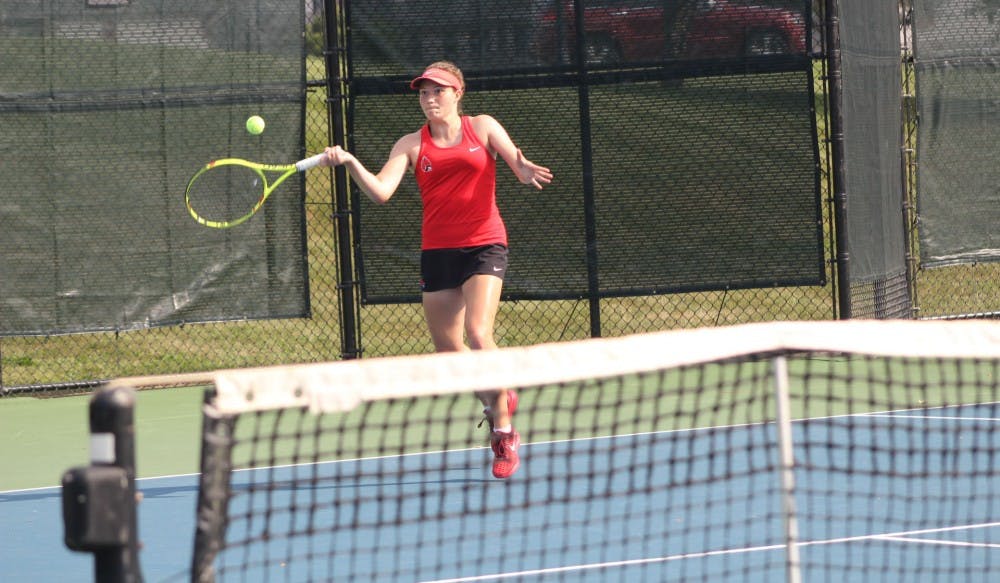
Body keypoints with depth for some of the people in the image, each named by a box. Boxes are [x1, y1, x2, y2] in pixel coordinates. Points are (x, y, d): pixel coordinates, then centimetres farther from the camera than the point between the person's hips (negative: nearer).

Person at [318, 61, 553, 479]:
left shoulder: (482, 128, 5)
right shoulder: (412, 145, 6)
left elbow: (522, 169, 0)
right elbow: (380, 191, -6)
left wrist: (527, 171, -25)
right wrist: (350, 163, -23)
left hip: (483, 245, -3)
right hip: (437, 252, 3)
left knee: (477, 334, -20)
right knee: (447, 349, 4)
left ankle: (505, 433, -10)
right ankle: (497, 400, 33)